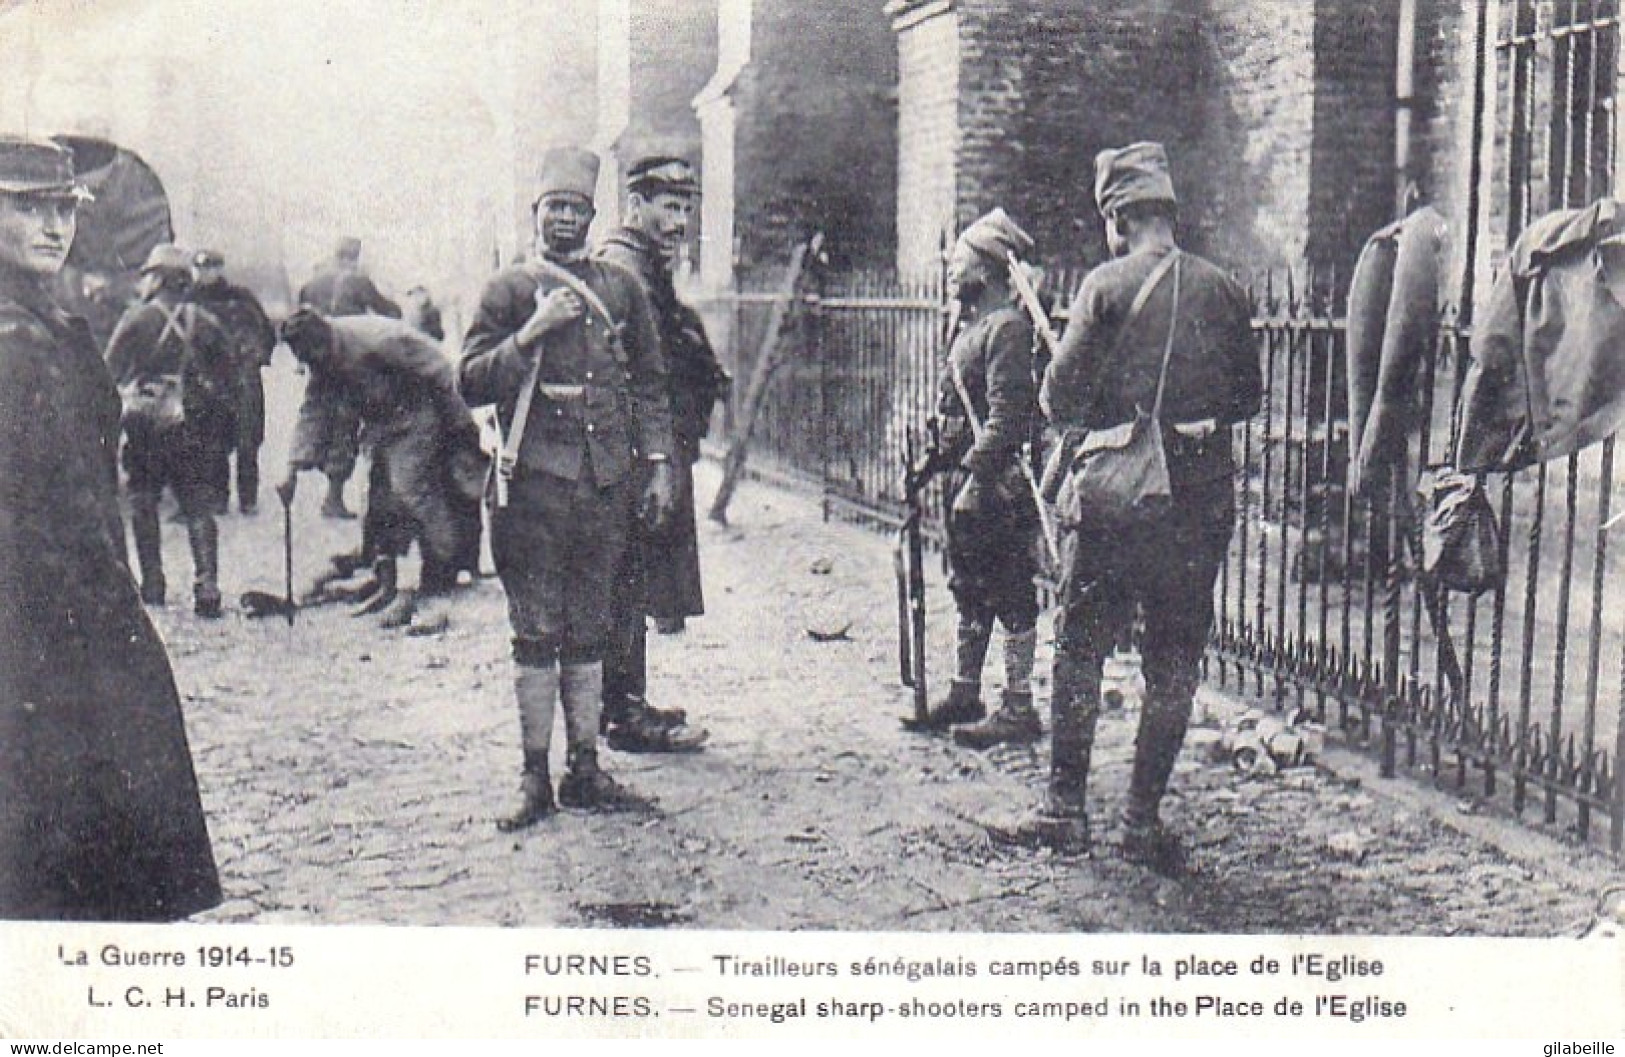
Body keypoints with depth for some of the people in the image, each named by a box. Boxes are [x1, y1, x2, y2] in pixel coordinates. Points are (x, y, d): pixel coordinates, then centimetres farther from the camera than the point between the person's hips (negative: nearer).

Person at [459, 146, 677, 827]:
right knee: (537, 633, -1)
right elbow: (471, 383, -2)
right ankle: (534, 776, 6)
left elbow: (650, 385, 15)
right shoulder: (508, 290, 5)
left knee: (589, 632, 9)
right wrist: (532, 332, -14)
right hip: (536, 482, -3)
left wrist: (657, 465, 8)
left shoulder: (621, 288, 13)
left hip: (607, 483, 3)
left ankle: (585, 769, 15)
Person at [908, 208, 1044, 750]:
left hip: (998, 482, -10)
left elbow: (1005, 416, -22)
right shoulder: (974, 324, 14)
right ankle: (964, 695, 26)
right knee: (969, 589, 16)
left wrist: (975, 476, -23)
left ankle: (1019, 712, 4)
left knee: (1010, 595, -3)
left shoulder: (1006, 327, -15)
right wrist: (938, 459, 15)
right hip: (971, 480, 10)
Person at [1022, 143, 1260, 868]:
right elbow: (1248, 396, 12)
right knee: (1173, 665, 10)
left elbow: (1061, 399, -9)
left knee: (1079, 650, 9)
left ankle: (1065, 807, 11)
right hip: (1203, 500, 3)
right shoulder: (1224, 292, 4)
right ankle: (1143, 820, 13)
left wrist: (1102, 411, 13)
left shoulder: (1107, 287, -7)